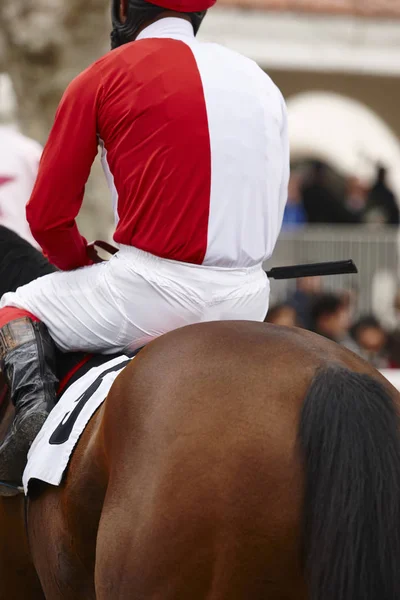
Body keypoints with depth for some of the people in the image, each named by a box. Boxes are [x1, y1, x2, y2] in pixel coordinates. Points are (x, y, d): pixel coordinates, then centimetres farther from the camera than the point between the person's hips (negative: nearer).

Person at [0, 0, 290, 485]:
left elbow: (47, 217, 0)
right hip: (247, 301, 5)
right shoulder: (261, 82, 16)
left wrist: (86, 267, 20)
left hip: (153, 292, -5)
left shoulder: (103, 77, -1)